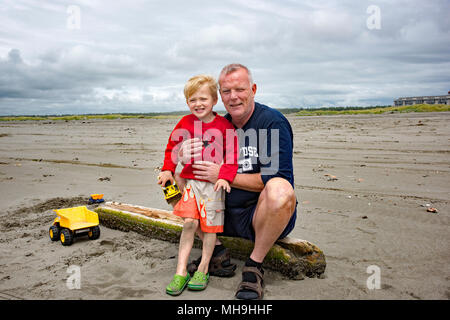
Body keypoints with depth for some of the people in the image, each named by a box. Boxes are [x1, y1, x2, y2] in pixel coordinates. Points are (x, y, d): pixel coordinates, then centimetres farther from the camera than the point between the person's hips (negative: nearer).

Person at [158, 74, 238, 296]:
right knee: (189, 223, -6)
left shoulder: (224, 125, -2)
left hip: (214, 183, -1)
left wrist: (225, 177, -15)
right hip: (189, 181, 1)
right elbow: (172, 148, 13)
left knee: (210, 225, 5)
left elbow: (231, 155, -3)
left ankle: (203, 268, 21)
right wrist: (168, 170, 2)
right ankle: (181, 271, 5)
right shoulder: (185, 123, 5)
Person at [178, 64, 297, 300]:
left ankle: (254, 265, -13)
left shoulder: (273, 122, -11)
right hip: (226, 214, 6)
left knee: (280, 190, -38)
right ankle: (216, 253, 4)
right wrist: (188, 157, -15)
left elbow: (276, 178, -21)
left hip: (263, 215, -5)